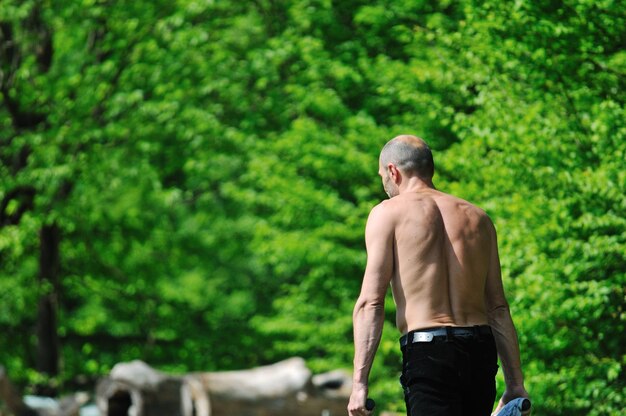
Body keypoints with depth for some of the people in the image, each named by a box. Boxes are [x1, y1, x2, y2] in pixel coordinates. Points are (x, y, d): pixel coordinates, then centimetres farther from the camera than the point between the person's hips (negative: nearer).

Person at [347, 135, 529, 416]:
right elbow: (498, 308, 16)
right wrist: (515, 383, 17)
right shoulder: (478, 218, 18)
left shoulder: (388, 213, 3)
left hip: (427, 352, -6)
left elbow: (371, 301, -6)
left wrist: (359, 381, -8)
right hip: (481, 350, 6)